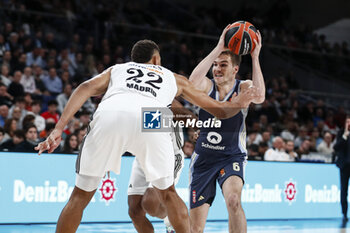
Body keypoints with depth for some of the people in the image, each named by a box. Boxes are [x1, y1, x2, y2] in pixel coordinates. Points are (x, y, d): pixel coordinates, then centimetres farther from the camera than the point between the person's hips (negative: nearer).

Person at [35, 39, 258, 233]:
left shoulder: (116, 69, 38)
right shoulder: (174, 78, 39)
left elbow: (86, 88, 16)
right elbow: (220, 111, 44)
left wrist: (58, 129, 9)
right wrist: (237, 104, 67)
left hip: (109, 114, 0)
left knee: (81, 195, 16)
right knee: (168, 193, 24)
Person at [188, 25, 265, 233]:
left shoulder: (243, 88, -7)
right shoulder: (207, 86, -5)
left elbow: (259, 97, -31)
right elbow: (193, 81, -29)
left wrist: (255, 57, -30)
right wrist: (218, 49, -29)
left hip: (232, 157, -2)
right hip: (204, 158, 2)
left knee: (233, 199, -34)